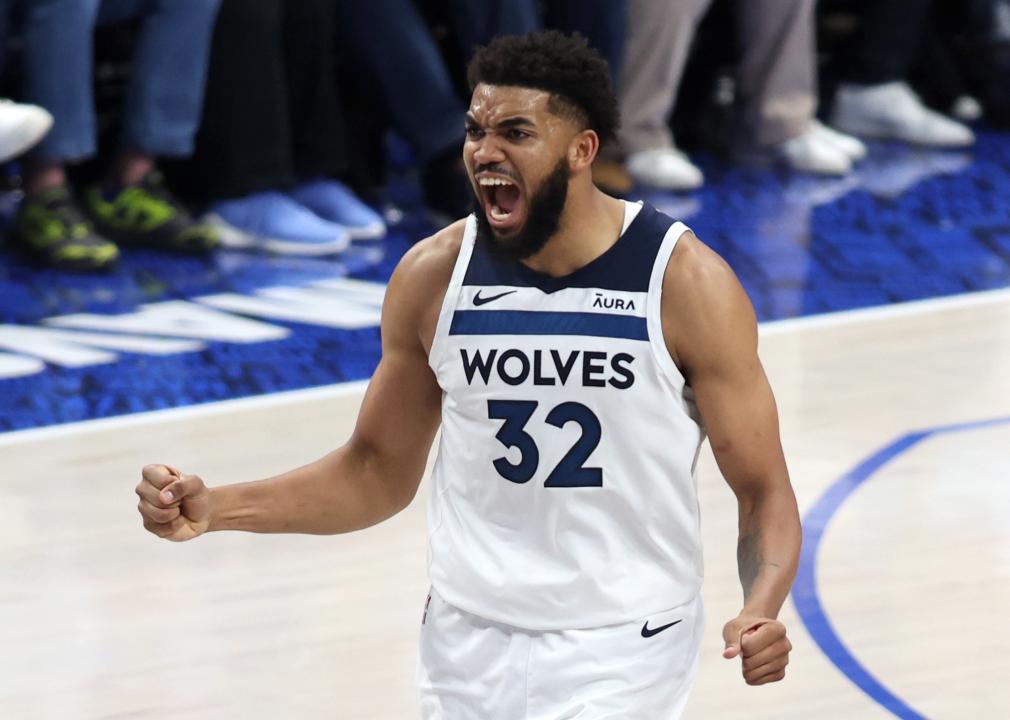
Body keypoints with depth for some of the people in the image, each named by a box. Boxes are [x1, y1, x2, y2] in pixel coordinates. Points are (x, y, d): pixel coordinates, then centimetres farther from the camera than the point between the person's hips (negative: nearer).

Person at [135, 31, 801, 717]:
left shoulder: (685, 282, -13)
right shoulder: (433, 275, -4)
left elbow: (764, 493, -8)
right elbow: (380, 472, 8)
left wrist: (761, 613, -28)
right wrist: (215, 508, -4)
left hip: (621, 658, -3)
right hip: (470, 644, 3)